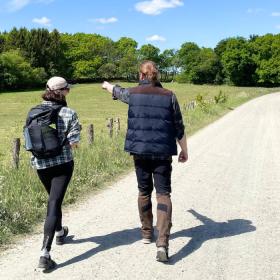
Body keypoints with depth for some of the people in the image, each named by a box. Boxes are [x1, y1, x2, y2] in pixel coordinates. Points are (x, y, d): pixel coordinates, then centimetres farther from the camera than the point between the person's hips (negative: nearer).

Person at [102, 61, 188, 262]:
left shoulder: (133, 93, 0)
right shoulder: (169, 96, -2)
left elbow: (117, 91, 24)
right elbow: (179, 128, 0)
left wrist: (107, 85, 47)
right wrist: (184, 150, 12)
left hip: (140, 150, 2)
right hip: (163, 152, -1)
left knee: (144, 192, 17)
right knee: (163, 194, -1)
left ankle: (147, 233, 30)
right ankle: (162, 243, -13)